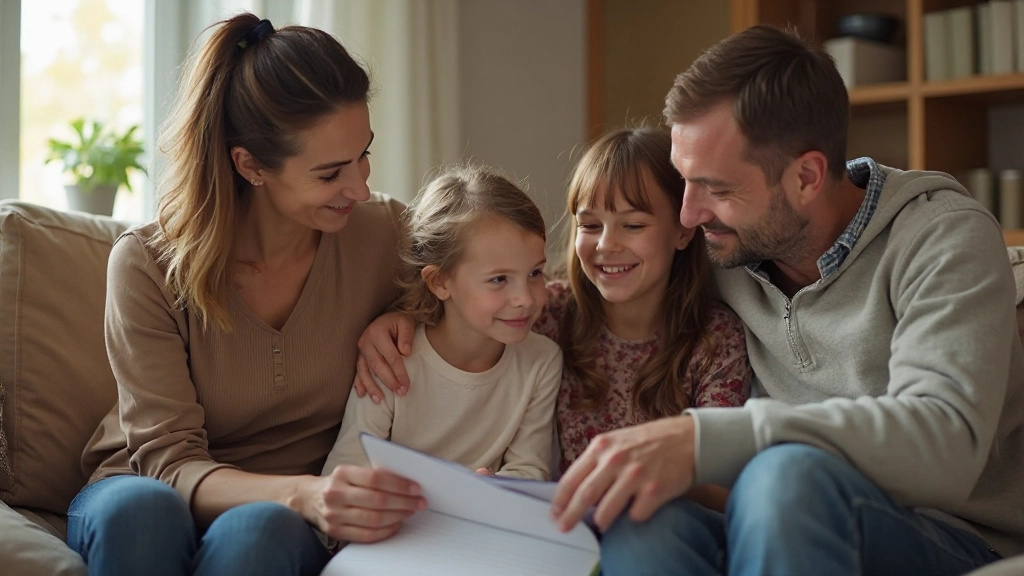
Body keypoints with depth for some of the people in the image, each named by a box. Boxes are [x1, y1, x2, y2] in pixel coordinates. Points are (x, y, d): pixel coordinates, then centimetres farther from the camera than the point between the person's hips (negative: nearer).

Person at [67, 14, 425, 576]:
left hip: (286, 523, 0)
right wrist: (302, 495, -39)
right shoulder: (147, 265, -13)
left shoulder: (385, 234, -6)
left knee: (259, 528, -36)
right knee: (142, 507, -37)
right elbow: (168, 461, -17)